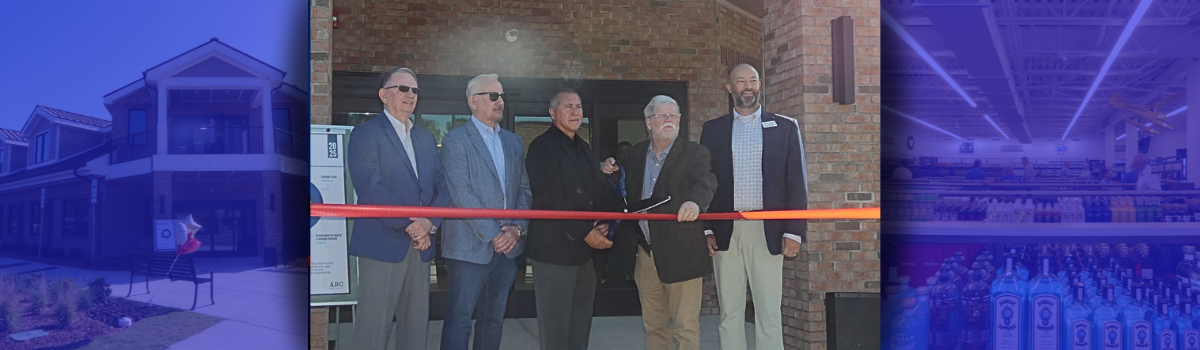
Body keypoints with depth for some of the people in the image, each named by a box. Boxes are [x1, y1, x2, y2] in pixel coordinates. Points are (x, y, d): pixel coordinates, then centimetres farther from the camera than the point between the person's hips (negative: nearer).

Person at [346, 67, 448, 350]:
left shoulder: (426, 138, 17)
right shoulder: (366, 133, -3)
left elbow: (441, 186, 10)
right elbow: (370, 188, -14)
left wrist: (430, 223, -8)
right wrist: (409, 224, -16)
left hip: (421, 246, 6)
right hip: (383, 243, -6)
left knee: (416, 325, 10)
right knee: (373, 326, -2)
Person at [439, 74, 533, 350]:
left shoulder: (513, 141, 15)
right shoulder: (456, 140, -5)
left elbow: (523, 189, 12)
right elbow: (461, 193, -14)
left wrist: (517, 228, -4)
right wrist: (493, 234, -16)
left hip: (507, 246, 6)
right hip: (471, 247, -6)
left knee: (493, 320, 13)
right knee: (459, 322, -1)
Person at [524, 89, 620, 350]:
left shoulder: (584, 149, 17)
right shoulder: (542, 147, -9)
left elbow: (598, 191, 14)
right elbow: (549, 201, -18)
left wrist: (604, 222, -6)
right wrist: (584, 232, -20)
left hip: (583, 250, 8)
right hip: (553, 250, -8)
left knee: (581, 324, 14)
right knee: (555, 326, -1)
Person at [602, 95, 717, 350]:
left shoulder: (694, 153, -3)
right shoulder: (636, 153, 12)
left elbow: (705, 181, -21)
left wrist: (695, 201, -43)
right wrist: (610, 171, 3)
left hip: (680, 252, -5)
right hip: (645, 253, 5)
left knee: (685, 327, -1)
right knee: (653, 325, 14)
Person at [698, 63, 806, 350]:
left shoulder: (785, 127, 7)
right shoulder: (713, 129, 10)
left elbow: (797, 183, 3)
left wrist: (794, 232, -5)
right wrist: (706, 230, -1)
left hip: (767, 231, -1)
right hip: (726, 232, 1)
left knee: (769, 312, 1)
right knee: (730, 312, 6)